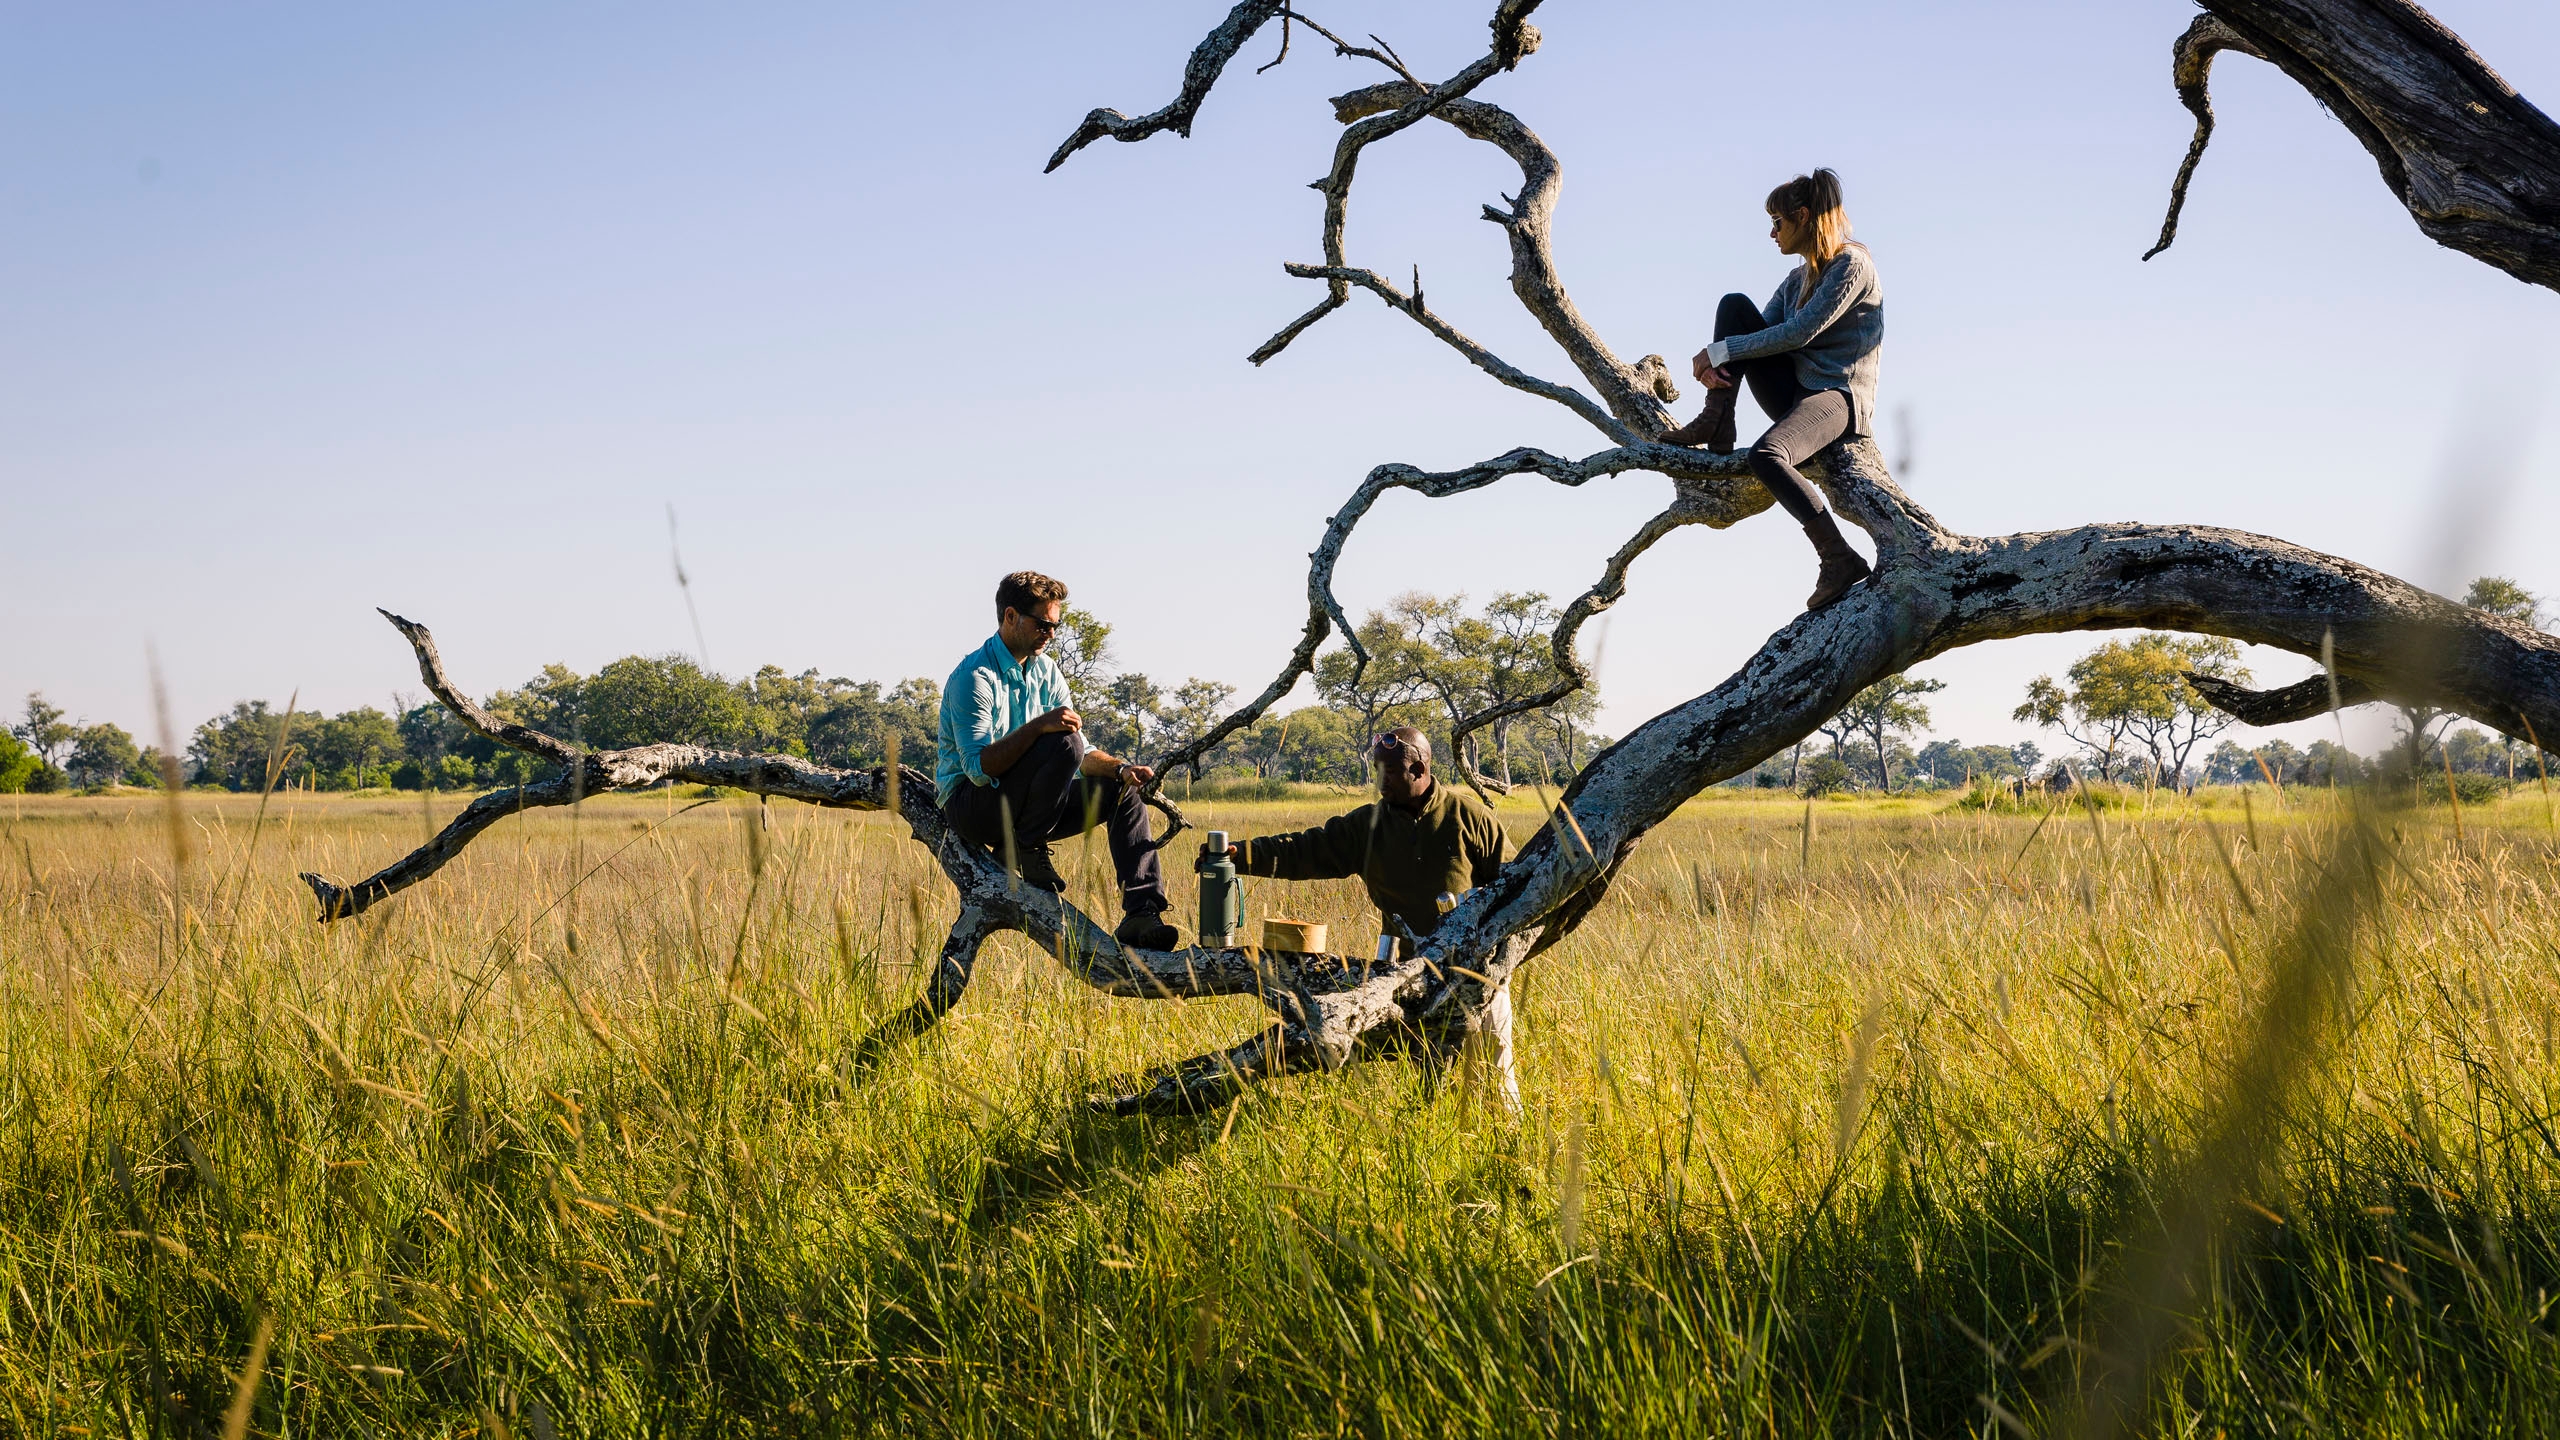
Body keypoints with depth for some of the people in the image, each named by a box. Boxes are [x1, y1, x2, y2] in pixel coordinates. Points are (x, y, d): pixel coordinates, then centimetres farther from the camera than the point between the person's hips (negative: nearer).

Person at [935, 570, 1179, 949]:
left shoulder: (1047, 673, 9)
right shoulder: (974, 677, -17)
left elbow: (1082, 754, 11)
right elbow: (978, 768, -27)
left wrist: (1122, 768, -9)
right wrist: (1037, 727, -36)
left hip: (1022, 809, 8)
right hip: (971, 807, -8)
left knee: (1124, 791, -3)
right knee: (1063, 743, -29)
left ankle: (1141, 916, -12)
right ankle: (1022, 851, -14)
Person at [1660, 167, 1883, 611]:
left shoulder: (1853, 265, -8)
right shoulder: (1798, 279, 19)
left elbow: (1799, 333, -17)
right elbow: (1761, 332, 13)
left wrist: (1721, 349, -14)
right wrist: (1713, 361, -9)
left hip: (1839, 397, -8)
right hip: (1794, 393, 8)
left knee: (1766, 455, -38)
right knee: (1735, 305, -2)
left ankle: (1840, 560, -35)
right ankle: (1715, 425, -10)